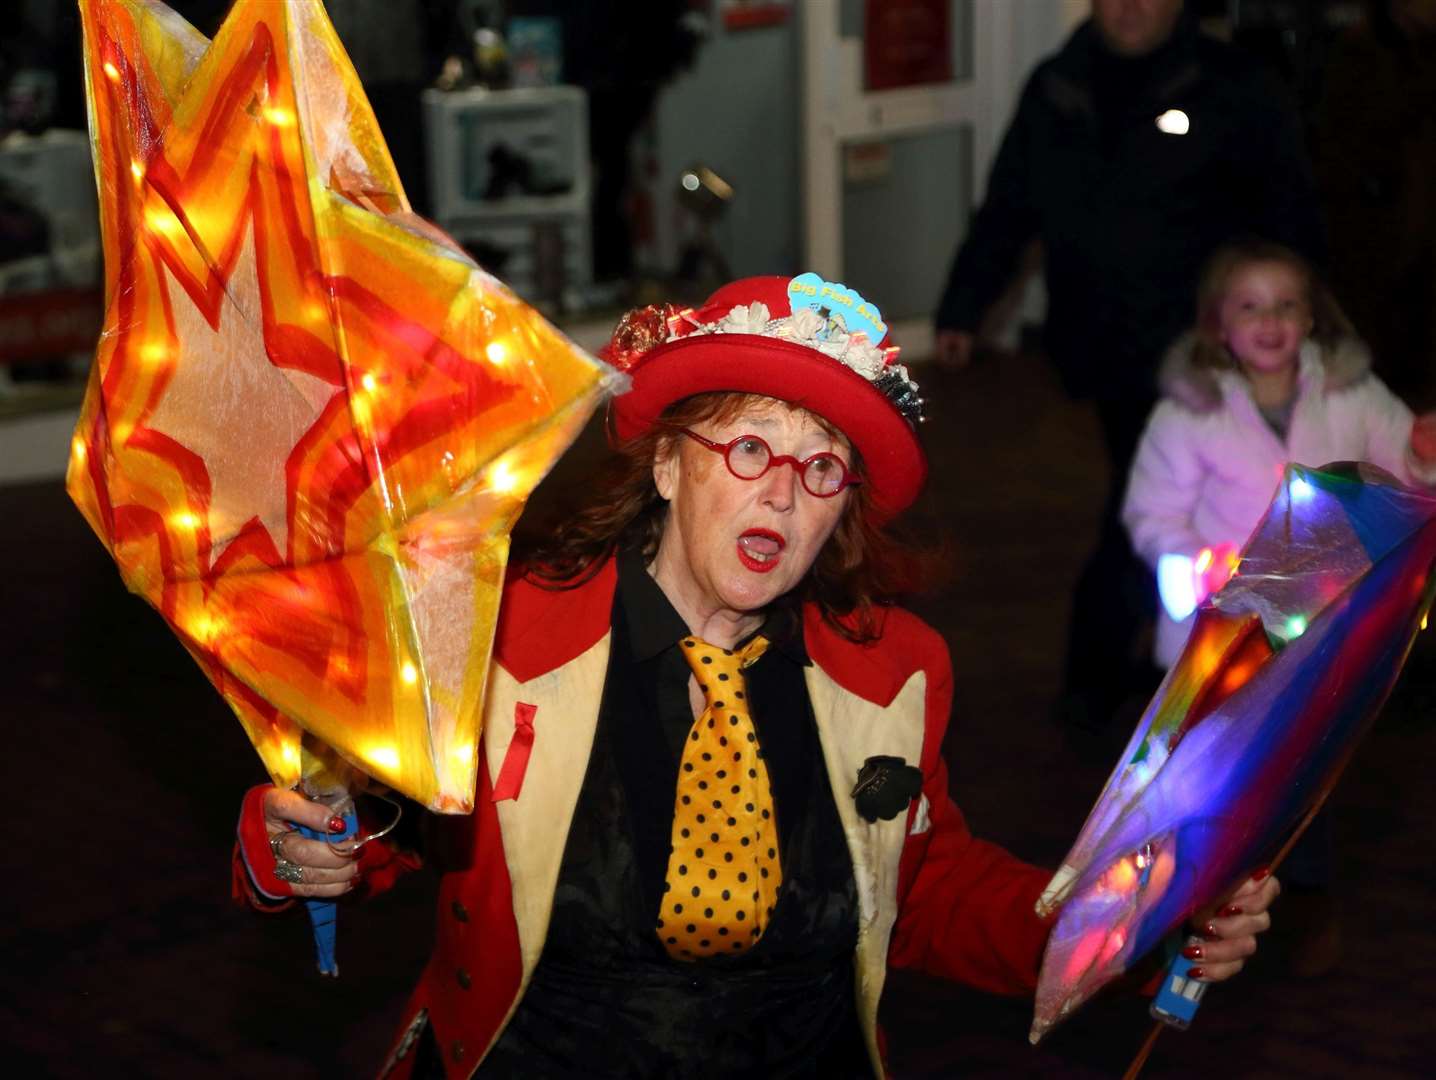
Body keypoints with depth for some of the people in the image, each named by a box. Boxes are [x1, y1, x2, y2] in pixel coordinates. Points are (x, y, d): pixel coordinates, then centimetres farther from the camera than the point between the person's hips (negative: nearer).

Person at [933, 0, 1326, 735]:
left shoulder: (1230, 92, -7)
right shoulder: (1055, 90, 4)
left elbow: (1290, 218, -2)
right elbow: (1007, 211, 8)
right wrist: (961, 310, 4)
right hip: (1106, 353, 3)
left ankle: (1097, 675, 8)